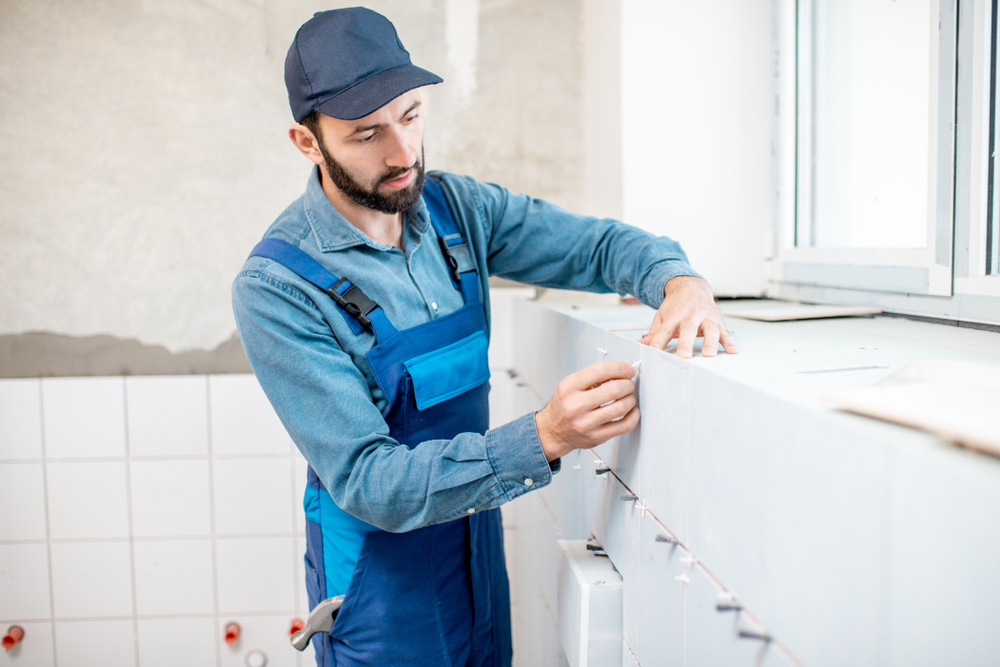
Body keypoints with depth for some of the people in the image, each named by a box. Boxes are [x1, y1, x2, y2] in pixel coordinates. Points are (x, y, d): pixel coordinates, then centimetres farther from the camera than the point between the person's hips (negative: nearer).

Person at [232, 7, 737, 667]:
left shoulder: (455, 207, -5)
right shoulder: (276, 289, -22)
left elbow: (597, 243, 1)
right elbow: (369, 482, -26)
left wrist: (680, 280, -23)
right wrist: (544, 439, -38)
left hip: (480, 548, 6)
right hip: (381, 581, -5)